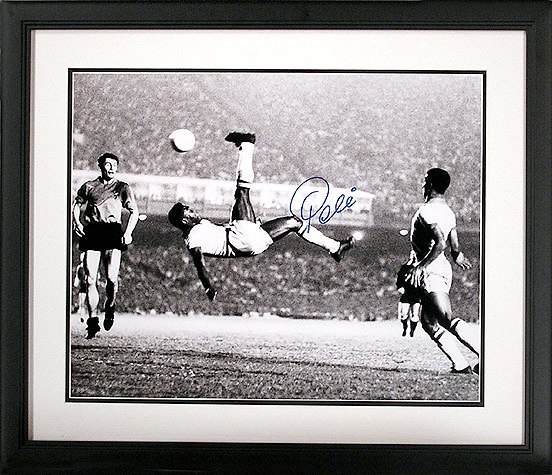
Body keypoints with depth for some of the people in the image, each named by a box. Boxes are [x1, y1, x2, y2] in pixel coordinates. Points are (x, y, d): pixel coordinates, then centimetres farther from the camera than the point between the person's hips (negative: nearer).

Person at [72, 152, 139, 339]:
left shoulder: (123, 188, 13)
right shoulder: (89, 186, 15)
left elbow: (134, 211, 10)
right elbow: (76, 204, 22)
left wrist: (128, 232, -4)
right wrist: (77, 222, 4)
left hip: (113, 232, -1)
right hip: (91, 232, 1)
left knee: (112, 278, -12)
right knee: (90, 279, -5)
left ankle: (110, 307, 19)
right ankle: (92, 320, 3)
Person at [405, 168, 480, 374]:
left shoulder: (427, 210, -12)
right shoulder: (448, 212, 15)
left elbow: (440, 244, -24)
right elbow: (454, 247, 19)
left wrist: (422, 265, -24)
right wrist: (458, 257, 40)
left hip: (431, 270, -10)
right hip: (443, 269, 10)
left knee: (447, 320, -16)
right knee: (429, 322, 12)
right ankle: (460, 365, 7)